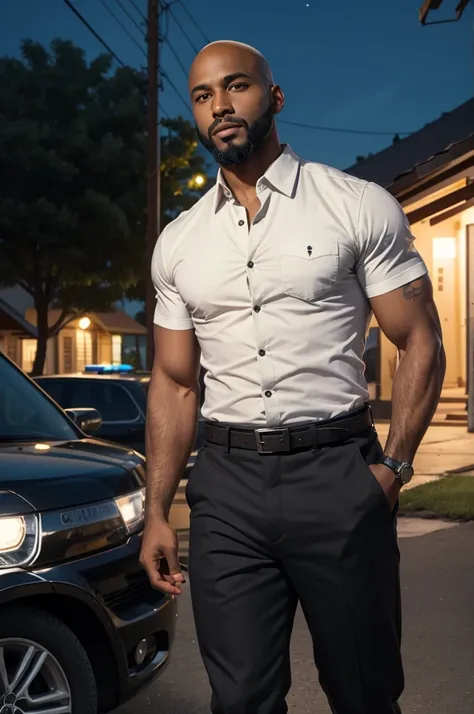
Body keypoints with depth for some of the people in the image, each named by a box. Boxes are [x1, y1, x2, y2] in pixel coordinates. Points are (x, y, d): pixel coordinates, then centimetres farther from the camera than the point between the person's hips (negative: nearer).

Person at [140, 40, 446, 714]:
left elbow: (420, 345, -1)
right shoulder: (177, 243, 10)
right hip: (226, 486, 3)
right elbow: (174, 382, 13)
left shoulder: (361, 207, -1)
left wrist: (392, 468, -10)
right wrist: (156, 513, 7)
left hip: (337, 475, -2)